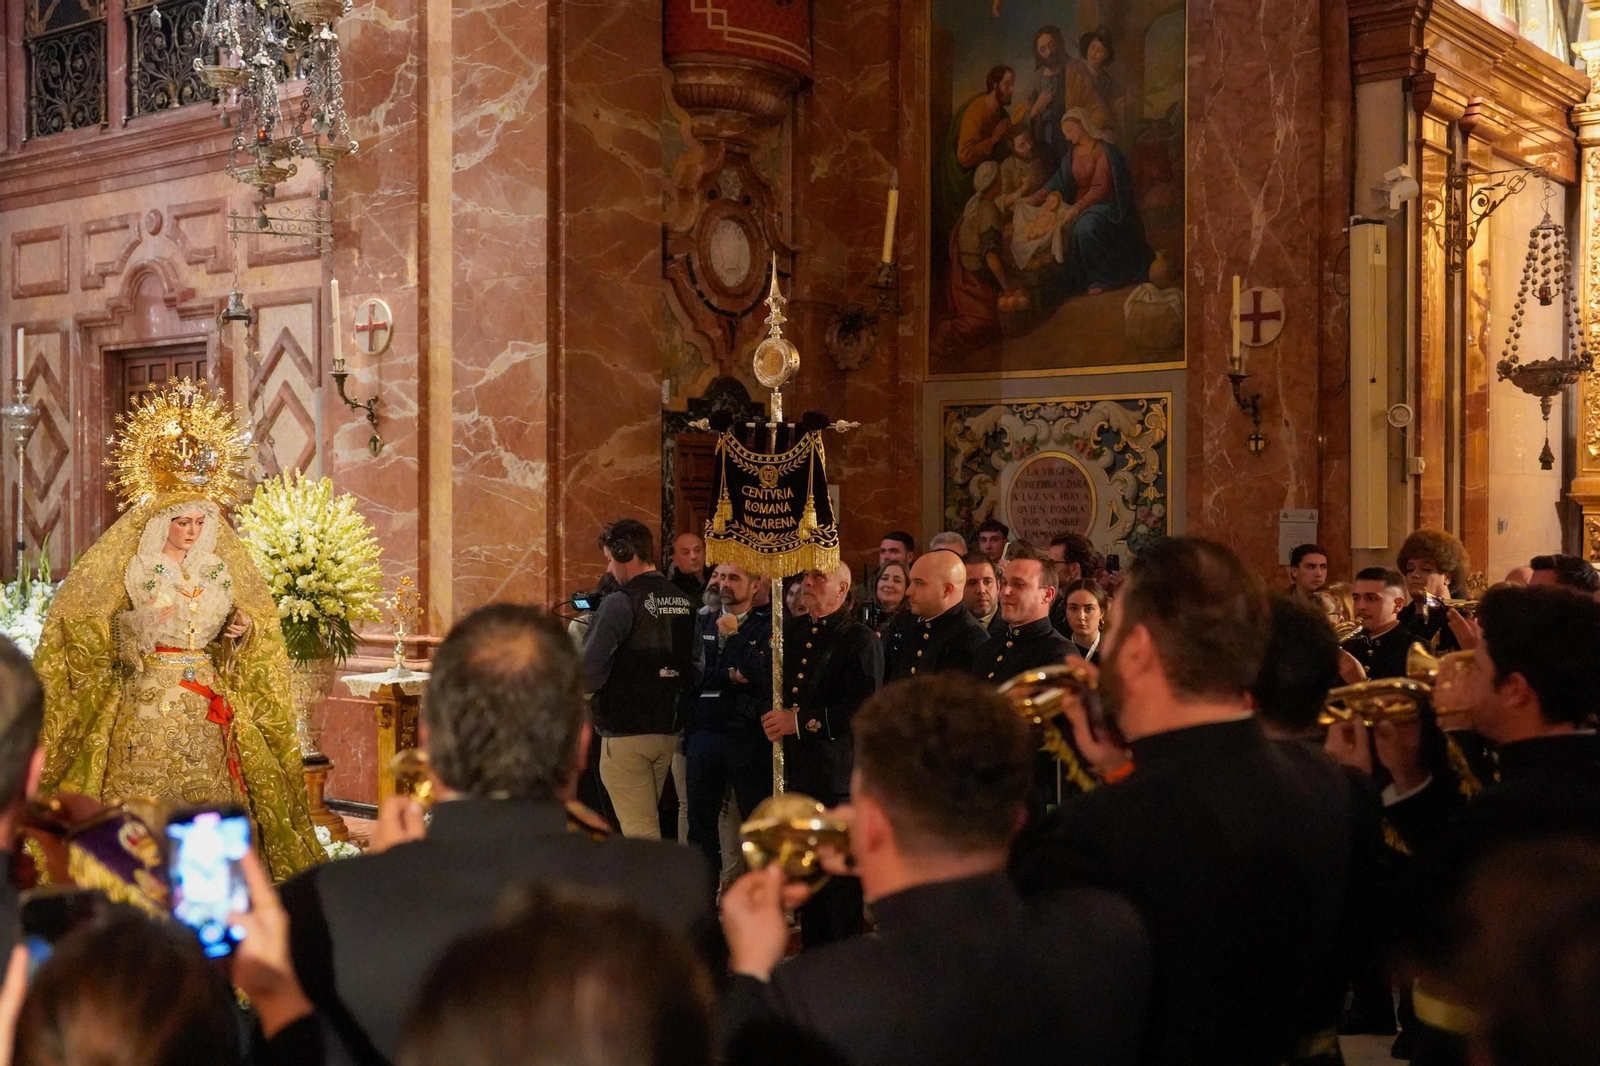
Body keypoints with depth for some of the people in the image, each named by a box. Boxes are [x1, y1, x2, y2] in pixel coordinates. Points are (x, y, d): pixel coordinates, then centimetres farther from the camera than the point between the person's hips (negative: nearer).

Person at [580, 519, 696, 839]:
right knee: (646, 822, 18)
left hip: (626, 732, -7)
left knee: (639, 832, -2)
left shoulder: (619, 604, -15)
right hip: (668, 729, 7)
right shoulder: (685, 603, 5)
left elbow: (588, 674, -21)